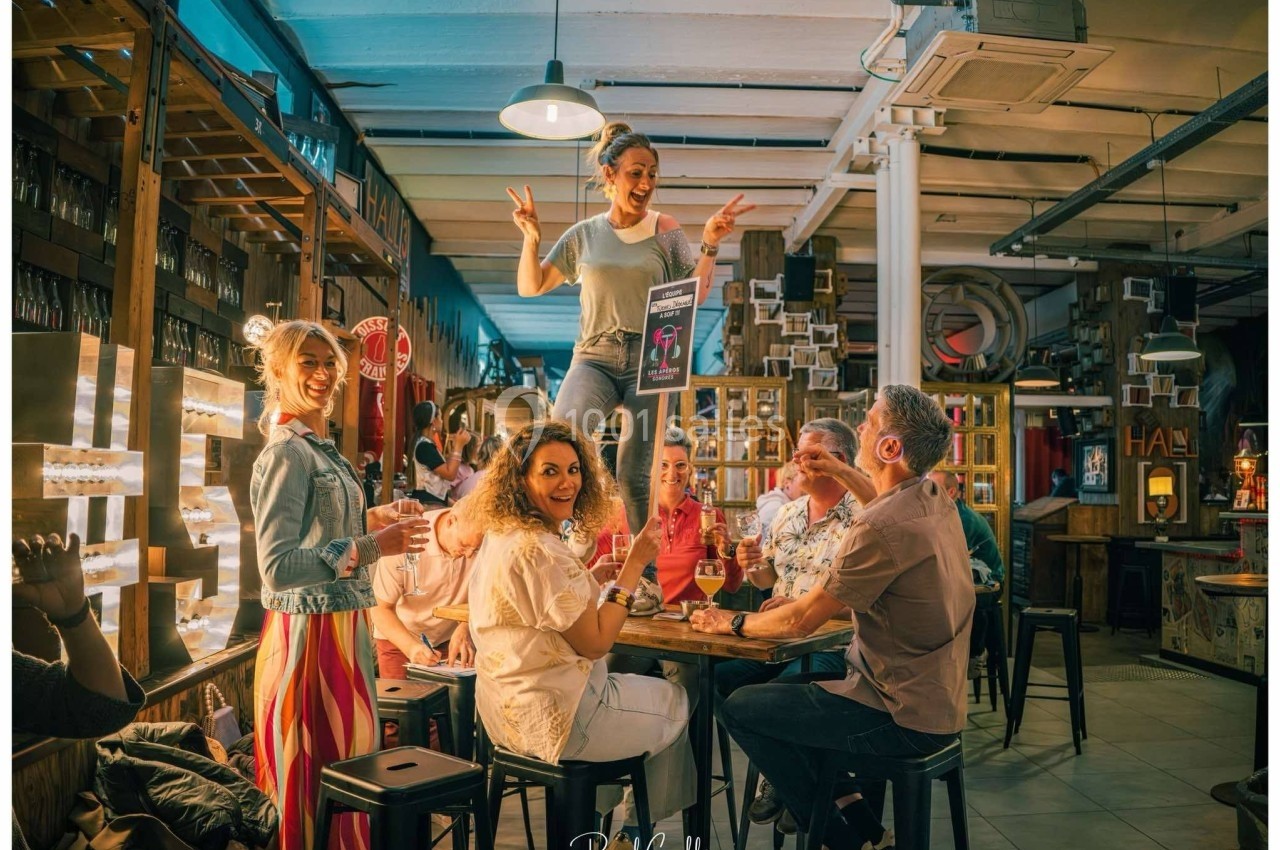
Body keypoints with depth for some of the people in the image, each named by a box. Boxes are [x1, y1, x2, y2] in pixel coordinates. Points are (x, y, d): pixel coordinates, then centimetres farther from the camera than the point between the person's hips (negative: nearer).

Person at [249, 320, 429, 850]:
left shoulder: (318, 448, 12)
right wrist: (374, 547, -26)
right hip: (310, 634, -9)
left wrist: (376, 518, 14)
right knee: (320, 791, 1)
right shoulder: (287, 453, -15)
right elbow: (277, 568, -24)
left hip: (340, 628, 9)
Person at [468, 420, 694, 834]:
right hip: (552, 715, -9)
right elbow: (595, 642, -21)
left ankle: (601, 811, 39)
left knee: (650, 690, 32)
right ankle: (643, 823, 36)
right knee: (675, 704, 16)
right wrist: (634, 563, -18)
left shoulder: (499, 537, 4)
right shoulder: (540, 552, -27)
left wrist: (592, 580, 10)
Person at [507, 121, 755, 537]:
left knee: (635, 476, 1)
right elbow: (530, 287, 12)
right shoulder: (583, 235, 10)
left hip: (649, 358, -1)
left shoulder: (664, 230, 6)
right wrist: (531, 239, -2)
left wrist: (710, 244, -10)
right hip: (594, 356, 1)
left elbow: (696, 295, 1)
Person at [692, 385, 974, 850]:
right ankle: (849, 805, 19)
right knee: (788, 676, 24)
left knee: (739, 708, -1)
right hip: (938, 702, 9)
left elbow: (801, 620, -20)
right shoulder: (934, 500, 0)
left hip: (904, 719, -9)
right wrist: (841, 472, 21)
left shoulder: (881, 529, -28)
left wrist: (733, 623, -4)